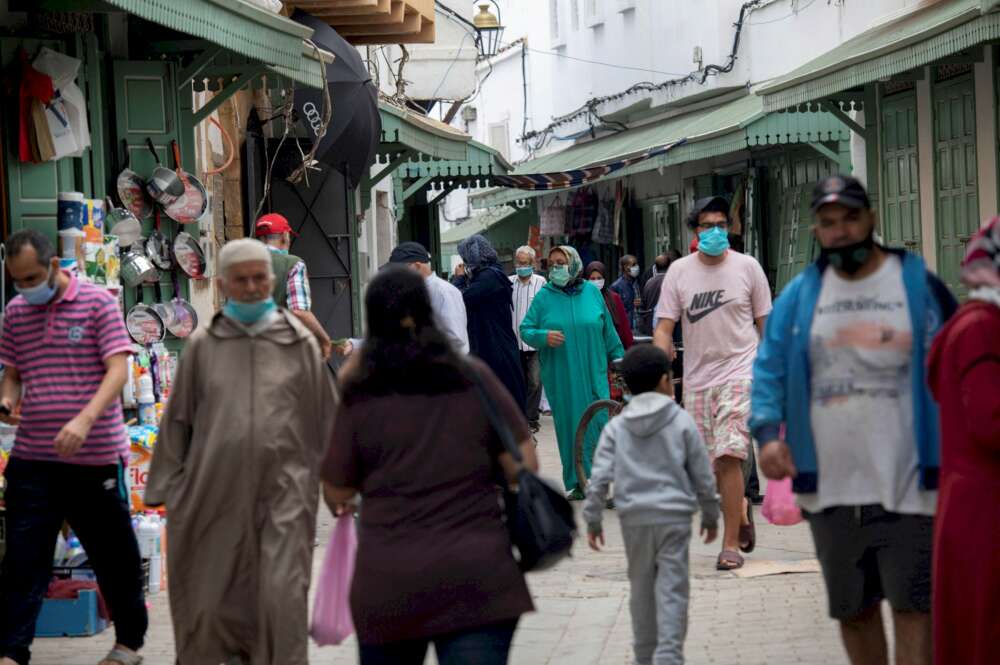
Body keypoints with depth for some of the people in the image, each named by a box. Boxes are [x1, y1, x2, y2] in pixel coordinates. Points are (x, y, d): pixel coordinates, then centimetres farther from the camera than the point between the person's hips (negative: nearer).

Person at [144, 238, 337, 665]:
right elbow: (177, 421, 10)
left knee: (283, 595, -8)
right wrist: (167, 489, 8)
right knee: (214, 597, 7)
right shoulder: (202, 346, 6)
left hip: (283, 490, -1)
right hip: (217, 489, 1)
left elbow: (327, 420, 10)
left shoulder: (300, 343, 5)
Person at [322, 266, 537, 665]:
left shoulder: (357, 394, -3)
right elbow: (524, 467, -1)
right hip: (478, 578, 0)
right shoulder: (474, 378, -1)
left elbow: (337, 494, 3)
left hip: (388, 585, 0)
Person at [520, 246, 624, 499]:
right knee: (569, 427, 2)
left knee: (598, 423, -6)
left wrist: (618, 356, 15)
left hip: (593, 373, 0)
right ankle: (576, 483, 10)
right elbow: (526, 330, 3)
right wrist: (543, 336, -17)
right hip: (560, 378, 0)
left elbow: (608, 329, 14)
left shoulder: (592, 292, 7)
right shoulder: (544, 297, 3)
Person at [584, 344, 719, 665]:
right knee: (672, 589, -2)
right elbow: (703, 475, 3)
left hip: (634, 519, 2)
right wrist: (711, 515, 15)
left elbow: (599, 478, -2)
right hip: (674, 516, -2)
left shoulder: (616, 428, 4)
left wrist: (592, 519, 6)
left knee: (642, 588, 14)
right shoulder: (681, 422, 0)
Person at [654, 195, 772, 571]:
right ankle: (740, 507, 37)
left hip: (739, 372, -3)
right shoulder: (679, 272, 5)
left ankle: (731, 544, -11)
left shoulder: (747, 267, 2)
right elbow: (664, 328, 3)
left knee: (728, 456, -16)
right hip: (697, 378, 3)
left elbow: (766, 324, 8)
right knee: (708, 466, 6)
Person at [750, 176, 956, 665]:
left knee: (912, 607, -9)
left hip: (905, 485, -3)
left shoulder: (919, 286, 1)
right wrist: (768, 433, -9)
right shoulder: (798, 295, 9)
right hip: (830, 488, 4)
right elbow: (770, 368, 8)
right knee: (853, 610, 14)